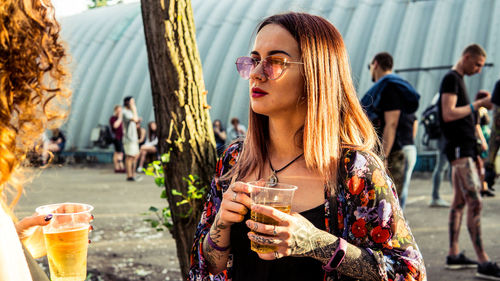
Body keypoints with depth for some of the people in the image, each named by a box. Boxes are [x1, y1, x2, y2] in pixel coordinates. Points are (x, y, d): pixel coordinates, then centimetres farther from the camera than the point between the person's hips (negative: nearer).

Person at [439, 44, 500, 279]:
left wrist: (478, 104, 13)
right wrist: (476, 104, -15)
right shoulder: (451, 79, -10)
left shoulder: (458, 80, 21)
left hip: (463, 149, 11)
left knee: (459, 201, 11)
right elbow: (448, 114, -20)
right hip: (459, 149, -11)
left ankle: (453, 255, 17)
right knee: (475, 202, -13)